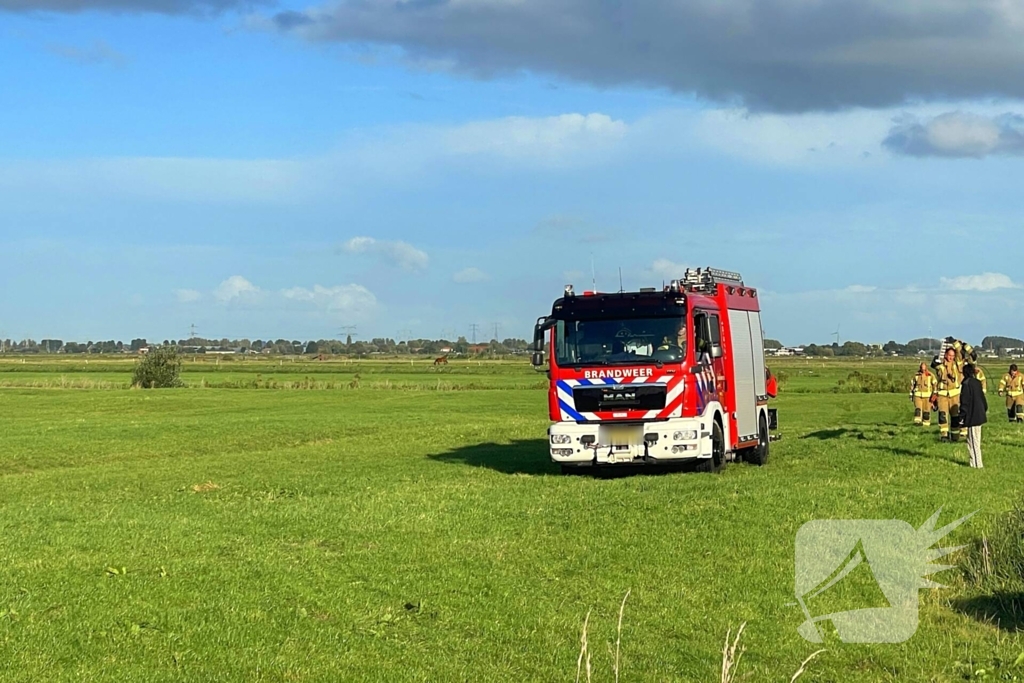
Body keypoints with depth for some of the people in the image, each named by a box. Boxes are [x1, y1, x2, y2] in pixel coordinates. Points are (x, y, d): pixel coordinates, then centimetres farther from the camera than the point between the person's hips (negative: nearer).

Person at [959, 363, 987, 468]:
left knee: (973, 440, -3)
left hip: (972, 416, -9)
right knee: (976, 440, 16)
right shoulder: (977, 383, 8)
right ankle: (976, 462, 22)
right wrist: (984, 409, 27)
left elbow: (964, 402, -17)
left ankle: (977, 463, -1)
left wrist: (962, 417, -13)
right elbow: (983, 398, 16)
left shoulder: (966, 384, -16)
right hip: (979, 415, 9)